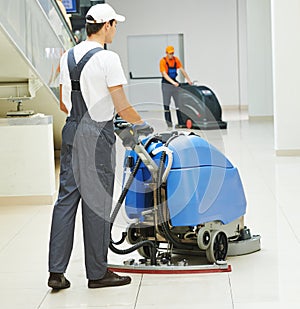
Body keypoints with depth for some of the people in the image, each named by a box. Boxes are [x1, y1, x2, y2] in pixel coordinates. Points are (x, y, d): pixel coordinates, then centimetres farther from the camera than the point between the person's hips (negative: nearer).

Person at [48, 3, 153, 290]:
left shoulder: (67, 57, 9)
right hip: (97, 136, -7)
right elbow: (122, 107, -15)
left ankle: (56, 271, 10)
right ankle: (97, 273, 12)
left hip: (71, 131, 7)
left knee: (66, 198, 9)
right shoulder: (107, 58, -14)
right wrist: (141, 123, 2)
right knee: (97, 202, 1)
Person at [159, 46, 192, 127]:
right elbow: (165, 74, -18)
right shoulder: (163, 61, -10)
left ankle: (180, 122, 5)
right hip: (166, 83, -4)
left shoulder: (176, 60, 4)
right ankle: (169, 123, 2)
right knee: (166, 105, -2)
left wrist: (188, 80, -3)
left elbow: (182, 70, 5)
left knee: (179, 103, 2)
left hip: (174, 83, 4)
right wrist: (173, 82, -28)